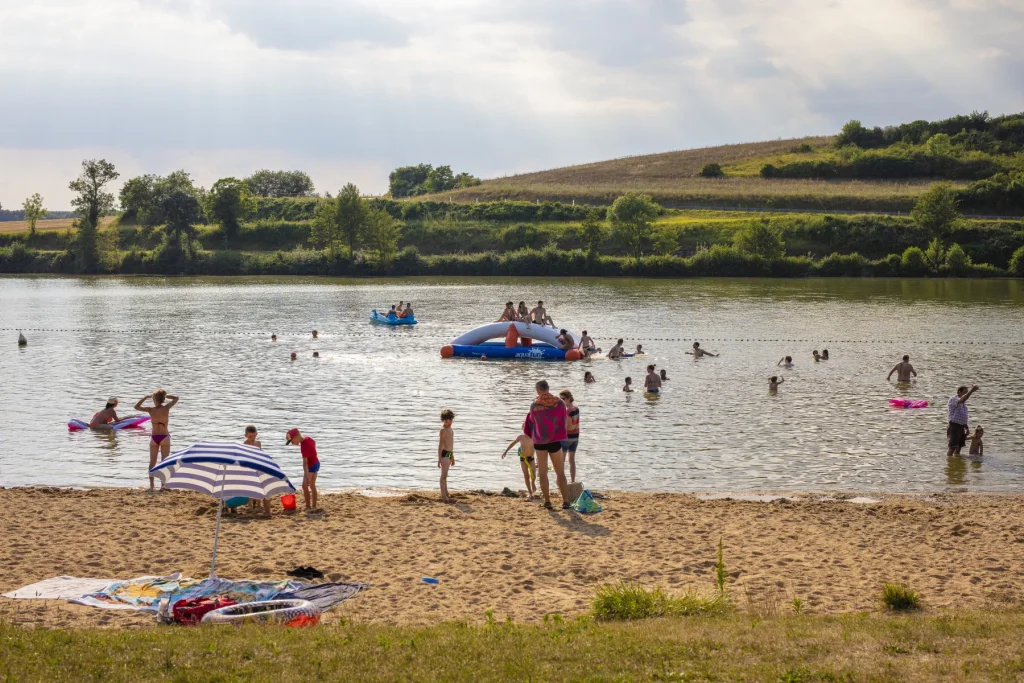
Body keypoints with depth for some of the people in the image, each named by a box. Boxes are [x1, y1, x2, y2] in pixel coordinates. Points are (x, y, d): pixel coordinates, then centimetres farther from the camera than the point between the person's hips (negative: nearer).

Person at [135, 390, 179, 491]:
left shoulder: (151, 410, -6)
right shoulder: (166, 409, -8)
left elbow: (136, 407, 8)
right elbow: (176, 398, 7)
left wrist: (146, 397, 9)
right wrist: (165, 395, 7)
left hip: (154, 438, 1)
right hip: (164, 437, -1)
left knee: (152, 463, 9)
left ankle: (151, 485, 6)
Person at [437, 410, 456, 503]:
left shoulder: (450, 429, 16)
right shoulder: (443, 430, -12)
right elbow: (440, 445, -17)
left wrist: (452, 457, 27)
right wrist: (439, 458, -21)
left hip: (449, 454, 9)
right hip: (444, 453, -9)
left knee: (445, 475, 18)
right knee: (444, 475, -12)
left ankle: (446, 494, 26)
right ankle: (444, 496, -15)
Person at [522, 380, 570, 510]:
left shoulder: (534, 405, -11)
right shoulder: (559, 403, -7)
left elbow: (532, 421, 1)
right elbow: (564, 420, 6)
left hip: (540, 441, 0)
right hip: (555, 441, 1)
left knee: (543, 473, 10)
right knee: (560, 473, 5)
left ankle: (547, 501, 8)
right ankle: (566, 501, -3)